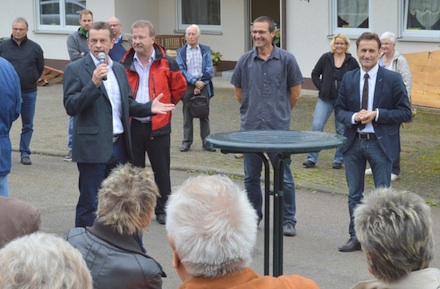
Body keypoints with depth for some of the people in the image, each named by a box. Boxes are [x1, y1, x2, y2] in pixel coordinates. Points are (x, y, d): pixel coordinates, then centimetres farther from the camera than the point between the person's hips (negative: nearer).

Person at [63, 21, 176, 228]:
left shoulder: (119, 69, 13)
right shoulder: (75, 69, -6)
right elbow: (71, 107, -15)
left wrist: (149, 108, 1)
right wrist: (94, 83, -25)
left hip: (119, 146, 6)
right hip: (93, 147, -6)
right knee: (89, 205, -1)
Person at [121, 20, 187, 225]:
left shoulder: (166, 63, -3)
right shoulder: (125, 65, 2)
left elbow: (179, 87, 9)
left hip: (158, 126, -2)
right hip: (132, 125, 2)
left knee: (161, 171, 5)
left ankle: (162, 210, 17)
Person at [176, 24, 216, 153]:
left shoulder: (205, 50, 8)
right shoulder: (181, 52, 6)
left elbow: (209, 70, 2)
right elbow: (181, 70, -3)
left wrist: (201, 83, -8)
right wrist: (195, 82, -13)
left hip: (203, 85, 0)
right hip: (187, 86, 0)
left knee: (204, 115, 2)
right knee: (187, 115, 3)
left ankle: (206, 142, 6)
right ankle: (187, 142, 8)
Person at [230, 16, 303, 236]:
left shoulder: (286, 59, -2)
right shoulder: (245, 61, 4)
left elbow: (295, 94, 6)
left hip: (278, 129, -2)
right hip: (250, 128, 3)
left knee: (284, 177, 0)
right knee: (251, 176, 10)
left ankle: (288, 220, 9)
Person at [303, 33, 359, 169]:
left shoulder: (351, 62, -2)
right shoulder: (325, 58, 0)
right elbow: (315, 74, 9)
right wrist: (321, 87, -2)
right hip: (325, 99, 1)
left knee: (341, 130, 5)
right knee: (316, 126, -8)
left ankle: (339, 160, 16)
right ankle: (312, 159, -2)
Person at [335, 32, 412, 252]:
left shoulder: (393, 79, -6)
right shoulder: (348, 79, 5)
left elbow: (405, 112, -6)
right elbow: (339, 110, 8)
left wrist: (377, 114, -18)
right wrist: (353, 117, -14)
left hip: (381, 143, -4)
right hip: (354, 143, 4)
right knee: (354, 194, 11)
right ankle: (356, 238, 22)